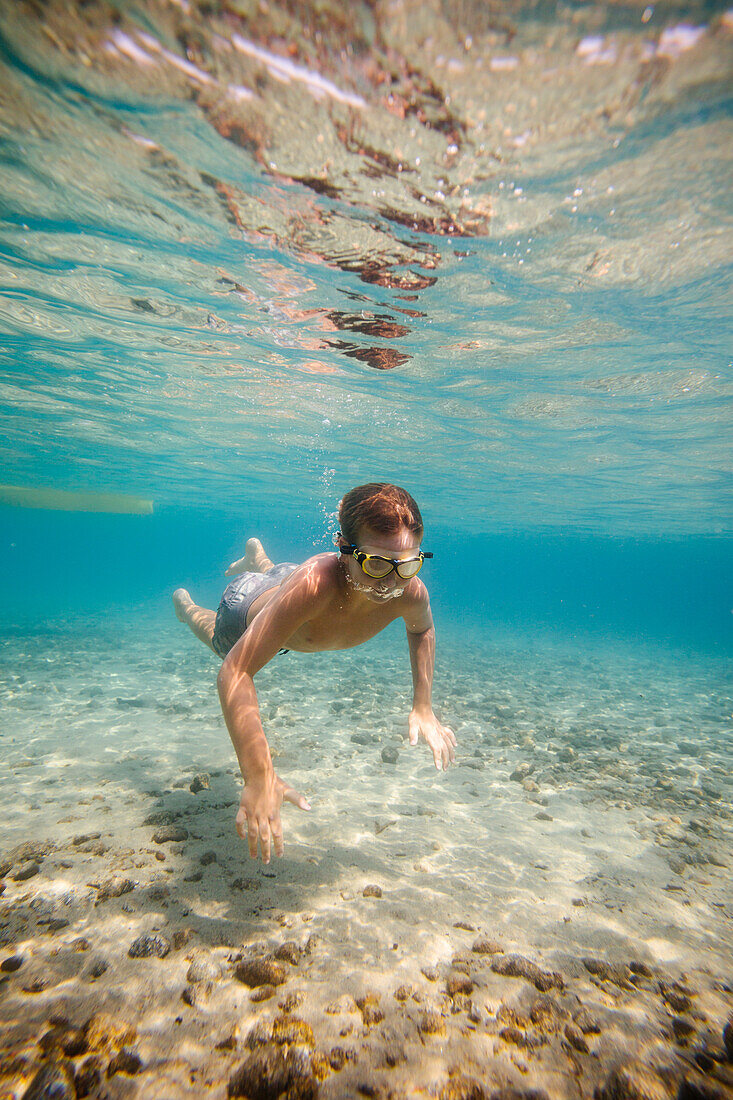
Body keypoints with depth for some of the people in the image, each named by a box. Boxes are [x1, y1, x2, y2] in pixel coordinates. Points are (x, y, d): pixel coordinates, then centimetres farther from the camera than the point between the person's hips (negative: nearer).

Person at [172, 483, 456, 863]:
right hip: (249, 608, -3)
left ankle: (256, 554, 72)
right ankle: (184, 603, 65)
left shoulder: (411, 593, -37)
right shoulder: (313, 584, -54)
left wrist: (423, 708, -17)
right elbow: (235, 672, -51)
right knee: (218, 638, 34)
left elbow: (422, 630, -11)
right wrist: (259, 777, -59)